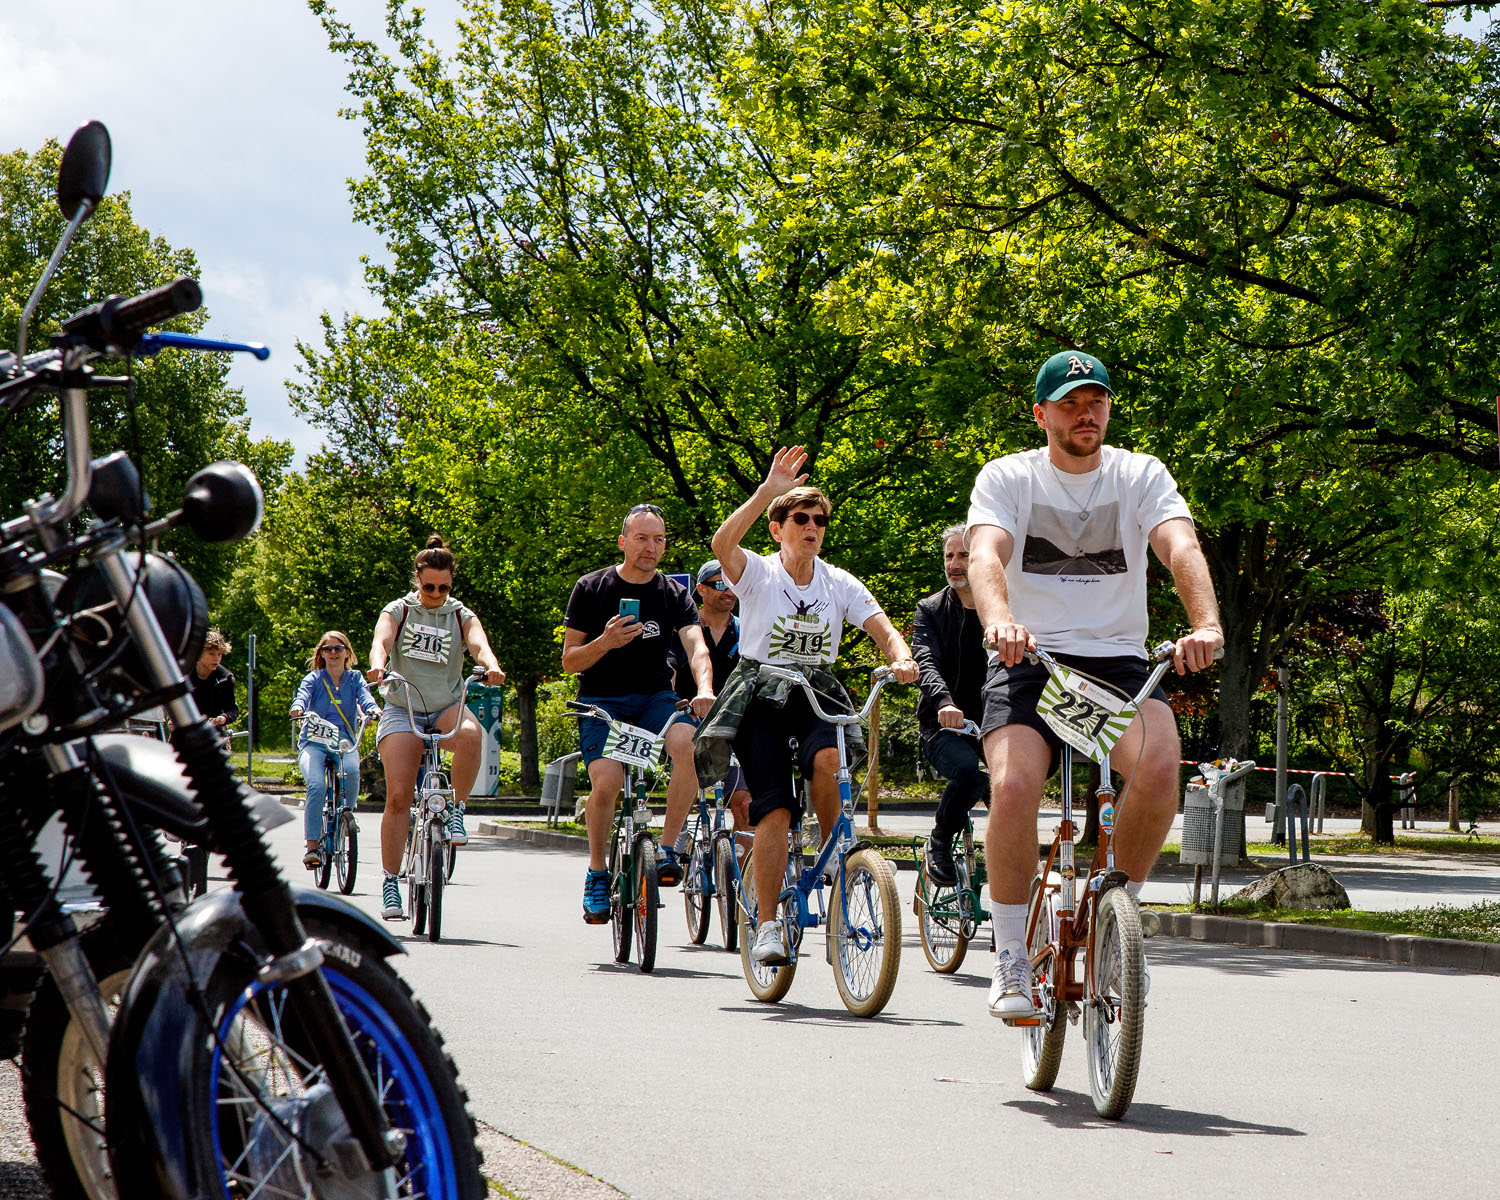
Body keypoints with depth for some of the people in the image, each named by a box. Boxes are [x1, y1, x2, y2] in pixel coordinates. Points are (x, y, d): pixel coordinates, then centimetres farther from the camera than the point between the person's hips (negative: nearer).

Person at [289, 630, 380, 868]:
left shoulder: (355, 679, 12)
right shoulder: (313, 679, 8)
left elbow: (365, 696, -7)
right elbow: (303, 695, -12)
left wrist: (374, 709, -31)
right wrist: (298, 708, -36)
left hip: (345, 741, 1)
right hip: (314, 741, -1)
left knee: (351, 771, -34)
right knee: (317, 785, -28)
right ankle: (312, 847, -24)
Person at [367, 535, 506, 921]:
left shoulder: (461, 616, 6)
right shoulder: (398, 611, 3)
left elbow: (478, 643, -14)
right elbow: (381, 640, -16)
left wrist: (492, 666, -37)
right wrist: (377, 666, -40)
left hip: (447, 707, 1)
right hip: (403, 710, -1)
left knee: (470, 734, -36)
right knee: (398, 795, -12)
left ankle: (456, 812, -17)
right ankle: (390, 883, -5)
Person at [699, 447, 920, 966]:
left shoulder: (841, 584, 3)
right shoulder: (758, 573, -5)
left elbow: (885, 631, -7)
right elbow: (722, 544, -27)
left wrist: (902, 660, -29)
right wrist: (768, 491, -34)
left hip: (816, 693, 2)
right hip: (759, 696, -2)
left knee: (827, 759, -31)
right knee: (773, 806, -16)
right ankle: (768, 922, -6)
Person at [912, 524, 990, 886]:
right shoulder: (930, 610, 7)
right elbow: (926, 663, -11)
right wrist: (943, 702, -33)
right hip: (945, 726, -2)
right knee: (968, 771, -33)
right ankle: (939, 843, -8)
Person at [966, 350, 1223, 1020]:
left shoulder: (1141, 475, 5)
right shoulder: (1007, 477, 2)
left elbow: (1181, 547, -12)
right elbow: (985, 555, -16)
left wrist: (1206, 624, -34)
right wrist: (999, 620, -40)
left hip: (1118, 660, 1)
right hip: (1029, 662, -1)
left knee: (1159, 764, -29)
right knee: (1014, 787, -27)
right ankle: (1011, 960, -10)